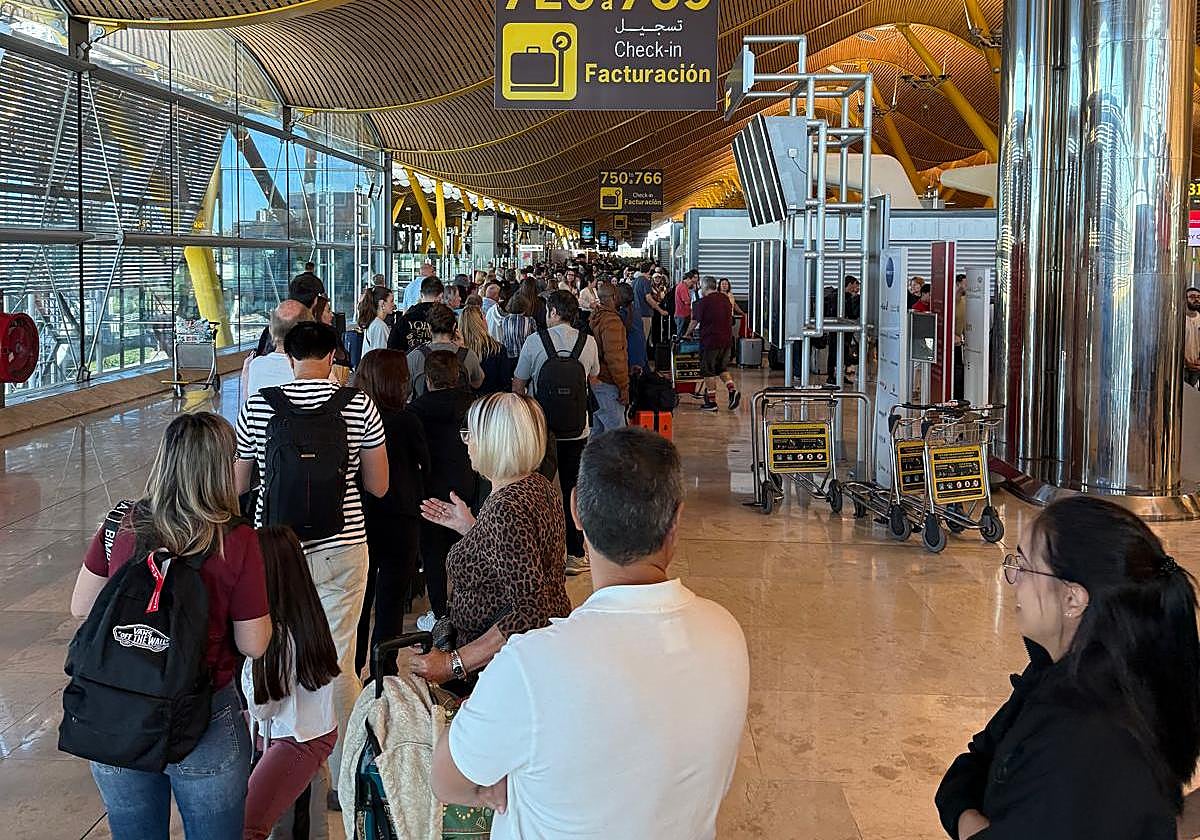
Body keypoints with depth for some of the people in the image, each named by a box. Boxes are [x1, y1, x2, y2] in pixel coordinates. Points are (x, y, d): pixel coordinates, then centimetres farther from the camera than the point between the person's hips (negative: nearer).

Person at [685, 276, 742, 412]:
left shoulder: (703, 302, -9)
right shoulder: (725, 299, 10)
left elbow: (695, 322, -3)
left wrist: (688, 334, 13)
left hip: (710, 341, -6)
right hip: (727, 340, 6)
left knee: (709, 372, 3)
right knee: (722, 368, 20)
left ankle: (711, 402, 5)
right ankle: (732, 390, 0)